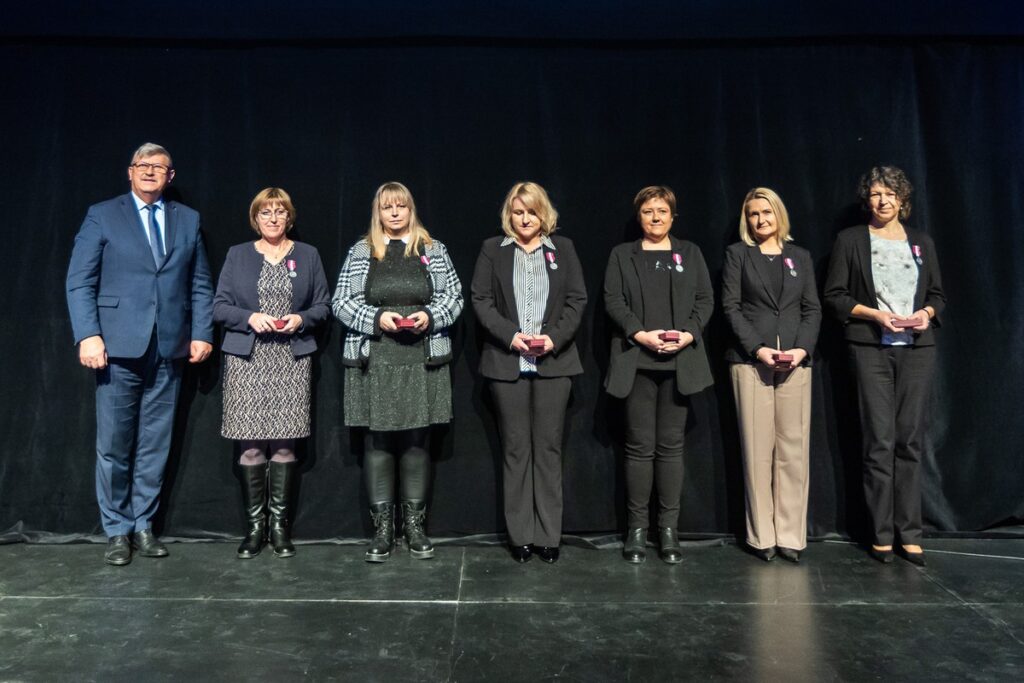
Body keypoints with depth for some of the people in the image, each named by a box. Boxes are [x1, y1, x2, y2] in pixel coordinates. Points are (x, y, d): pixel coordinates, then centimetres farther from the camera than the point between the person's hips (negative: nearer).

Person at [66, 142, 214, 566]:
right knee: (113, 444, 3)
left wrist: (202, 333, 1)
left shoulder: (188, 220, 12)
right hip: (119, 345, -2)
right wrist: (88, 335, -12)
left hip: (169, 348, 2)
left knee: (155, 444, 8)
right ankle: (117, 531, 16)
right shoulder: (102, 215, 4)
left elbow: (200, 285, 11)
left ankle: (142, 525, 20)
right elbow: (79, 282, -1)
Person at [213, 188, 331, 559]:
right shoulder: (237, 255, 11)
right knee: (250, 445, -2)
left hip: (292, 360, 0)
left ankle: (280, 522, 12)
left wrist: (302, 319, -9)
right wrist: (250, 317, -11)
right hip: (247, 358, 0)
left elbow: (323, 306, 11)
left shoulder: (308, 255, 12)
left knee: (284, 443, 0)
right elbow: (220, 307, 7)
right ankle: (254, 524, 11)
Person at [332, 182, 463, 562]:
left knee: (416, 441, 6)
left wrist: (430, 316, -10)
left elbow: (454, 297, 9)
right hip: (374, 362, 0)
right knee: (378, 442, 3)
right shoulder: (360, 253, 8)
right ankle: (382, 528, 14)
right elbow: (341, 301, 4)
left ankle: (415, 525, 17)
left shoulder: (433, 251, 9)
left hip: (422, 361, 1)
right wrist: (376, 318, -12)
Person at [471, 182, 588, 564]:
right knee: (515, 449, 3)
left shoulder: (563, 248, 11)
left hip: (554, 361, 1)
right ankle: (520, 536, 12)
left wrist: (555, 338, -10)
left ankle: (549, 536, 12)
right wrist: (510, 335, -12)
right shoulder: (492, 249, 10)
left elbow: (577, 299, 5)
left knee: (549, 447, 3)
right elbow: (481, 300, 2)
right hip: (507, 362, 0)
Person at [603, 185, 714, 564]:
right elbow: (613, 300, 0)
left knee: (671, 446, 3)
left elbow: (705, 299, 8)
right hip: (637, 362, -1)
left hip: (679, 362, 1)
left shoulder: (690, 253, 15)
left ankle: (668, 528, 11)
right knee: (640, 446, 1)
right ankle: (636, 528, 9)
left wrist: (688, 334, -10)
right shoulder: (622, 254, 11)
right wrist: (641, 334, -14)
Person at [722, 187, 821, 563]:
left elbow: (812, 309, 11)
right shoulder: (738, 253, 8)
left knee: (793, 448, 0)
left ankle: (790, 535, 7)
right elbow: (731, 306, 0)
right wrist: (758, 349, -11)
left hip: (795, 361, 3)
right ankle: (761, 536, 6)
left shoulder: (800, 256, 16)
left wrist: (801, 349, -7)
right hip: (750, 360, -2)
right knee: (757, 448, -2)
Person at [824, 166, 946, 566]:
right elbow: (834, 296, 0)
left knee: (911, 439, 3)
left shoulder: (922, 243, 15)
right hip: (871, 348, -3)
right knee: (880, 440, -4)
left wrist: (927, 312, -6)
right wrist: (875, 314, -14)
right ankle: (882, 534, 5)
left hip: (917, 348, 3)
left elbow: (938, 294, 16)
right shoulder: (850, 240, 5)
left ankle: (909, 534, 10)